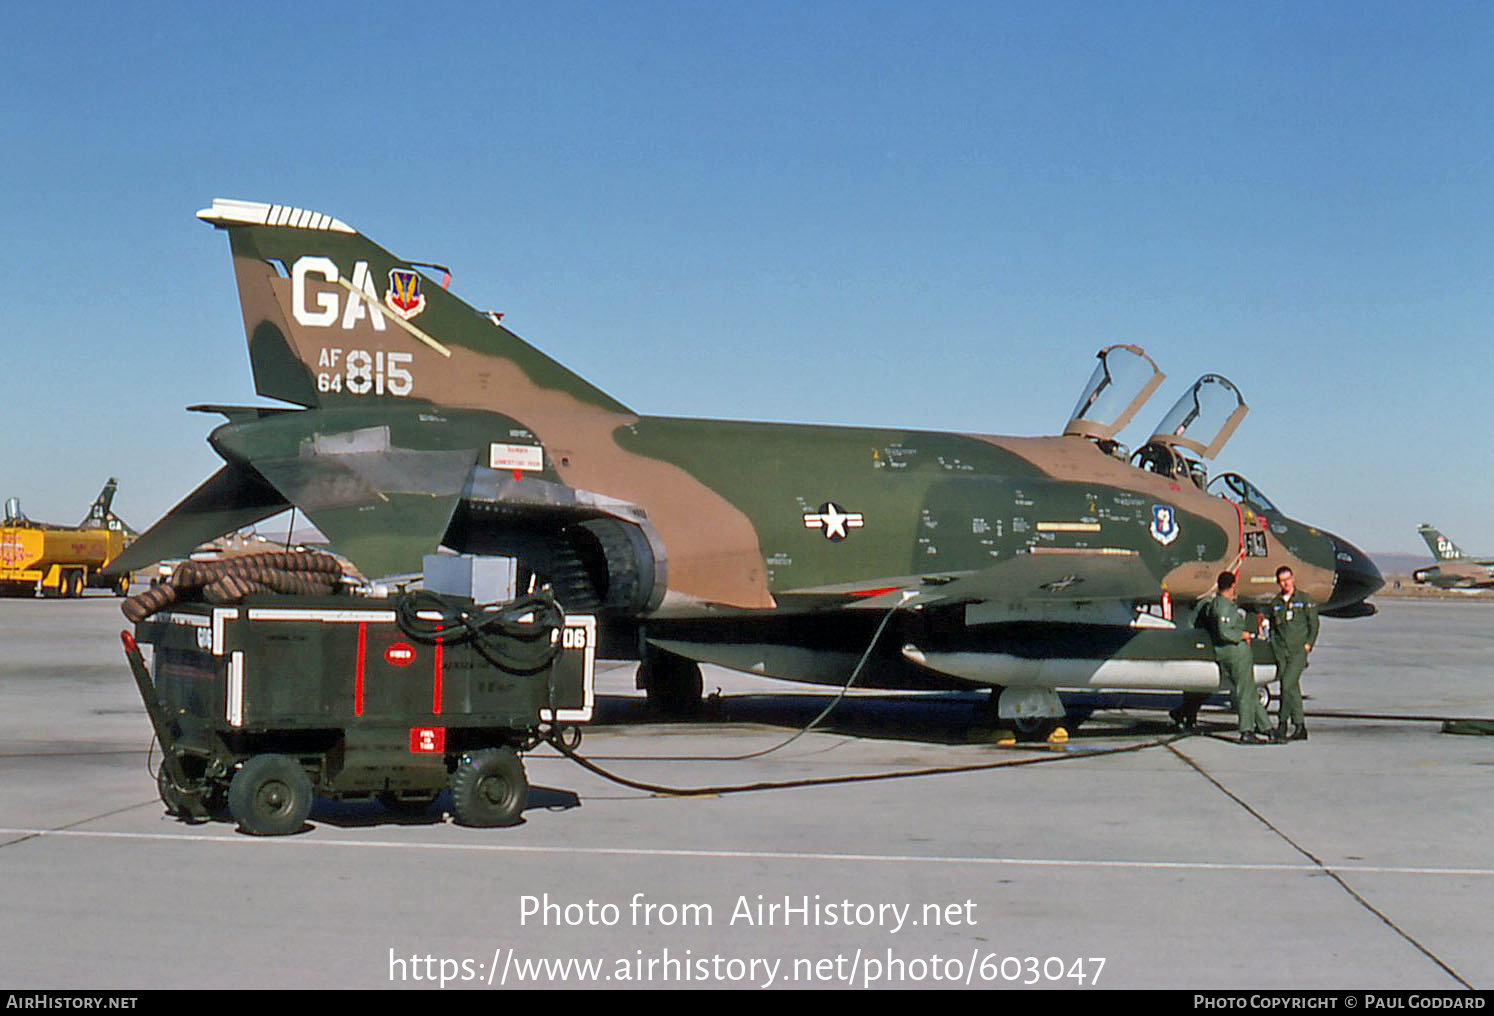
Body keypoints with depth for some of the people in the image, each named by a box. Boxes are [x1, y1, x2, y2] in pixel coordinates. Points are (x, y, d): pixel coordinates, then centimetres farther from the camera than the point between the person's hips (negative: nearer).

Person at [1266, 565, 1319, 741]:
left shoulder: (1305, 600, 3)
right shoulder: (1275, 604, 12)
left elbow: (1314, 624, 3)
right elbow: (1272, 628, 19)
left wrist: (1308, 644, -6)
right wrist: (1274, 650, 9)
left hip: (1298, 649, -4)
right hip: (1281, 651, 4)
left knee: (1288, 685, -16)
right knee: (1293, 688, 4)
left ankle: (1282, 722, -8)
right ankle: (1299, 728, 9)